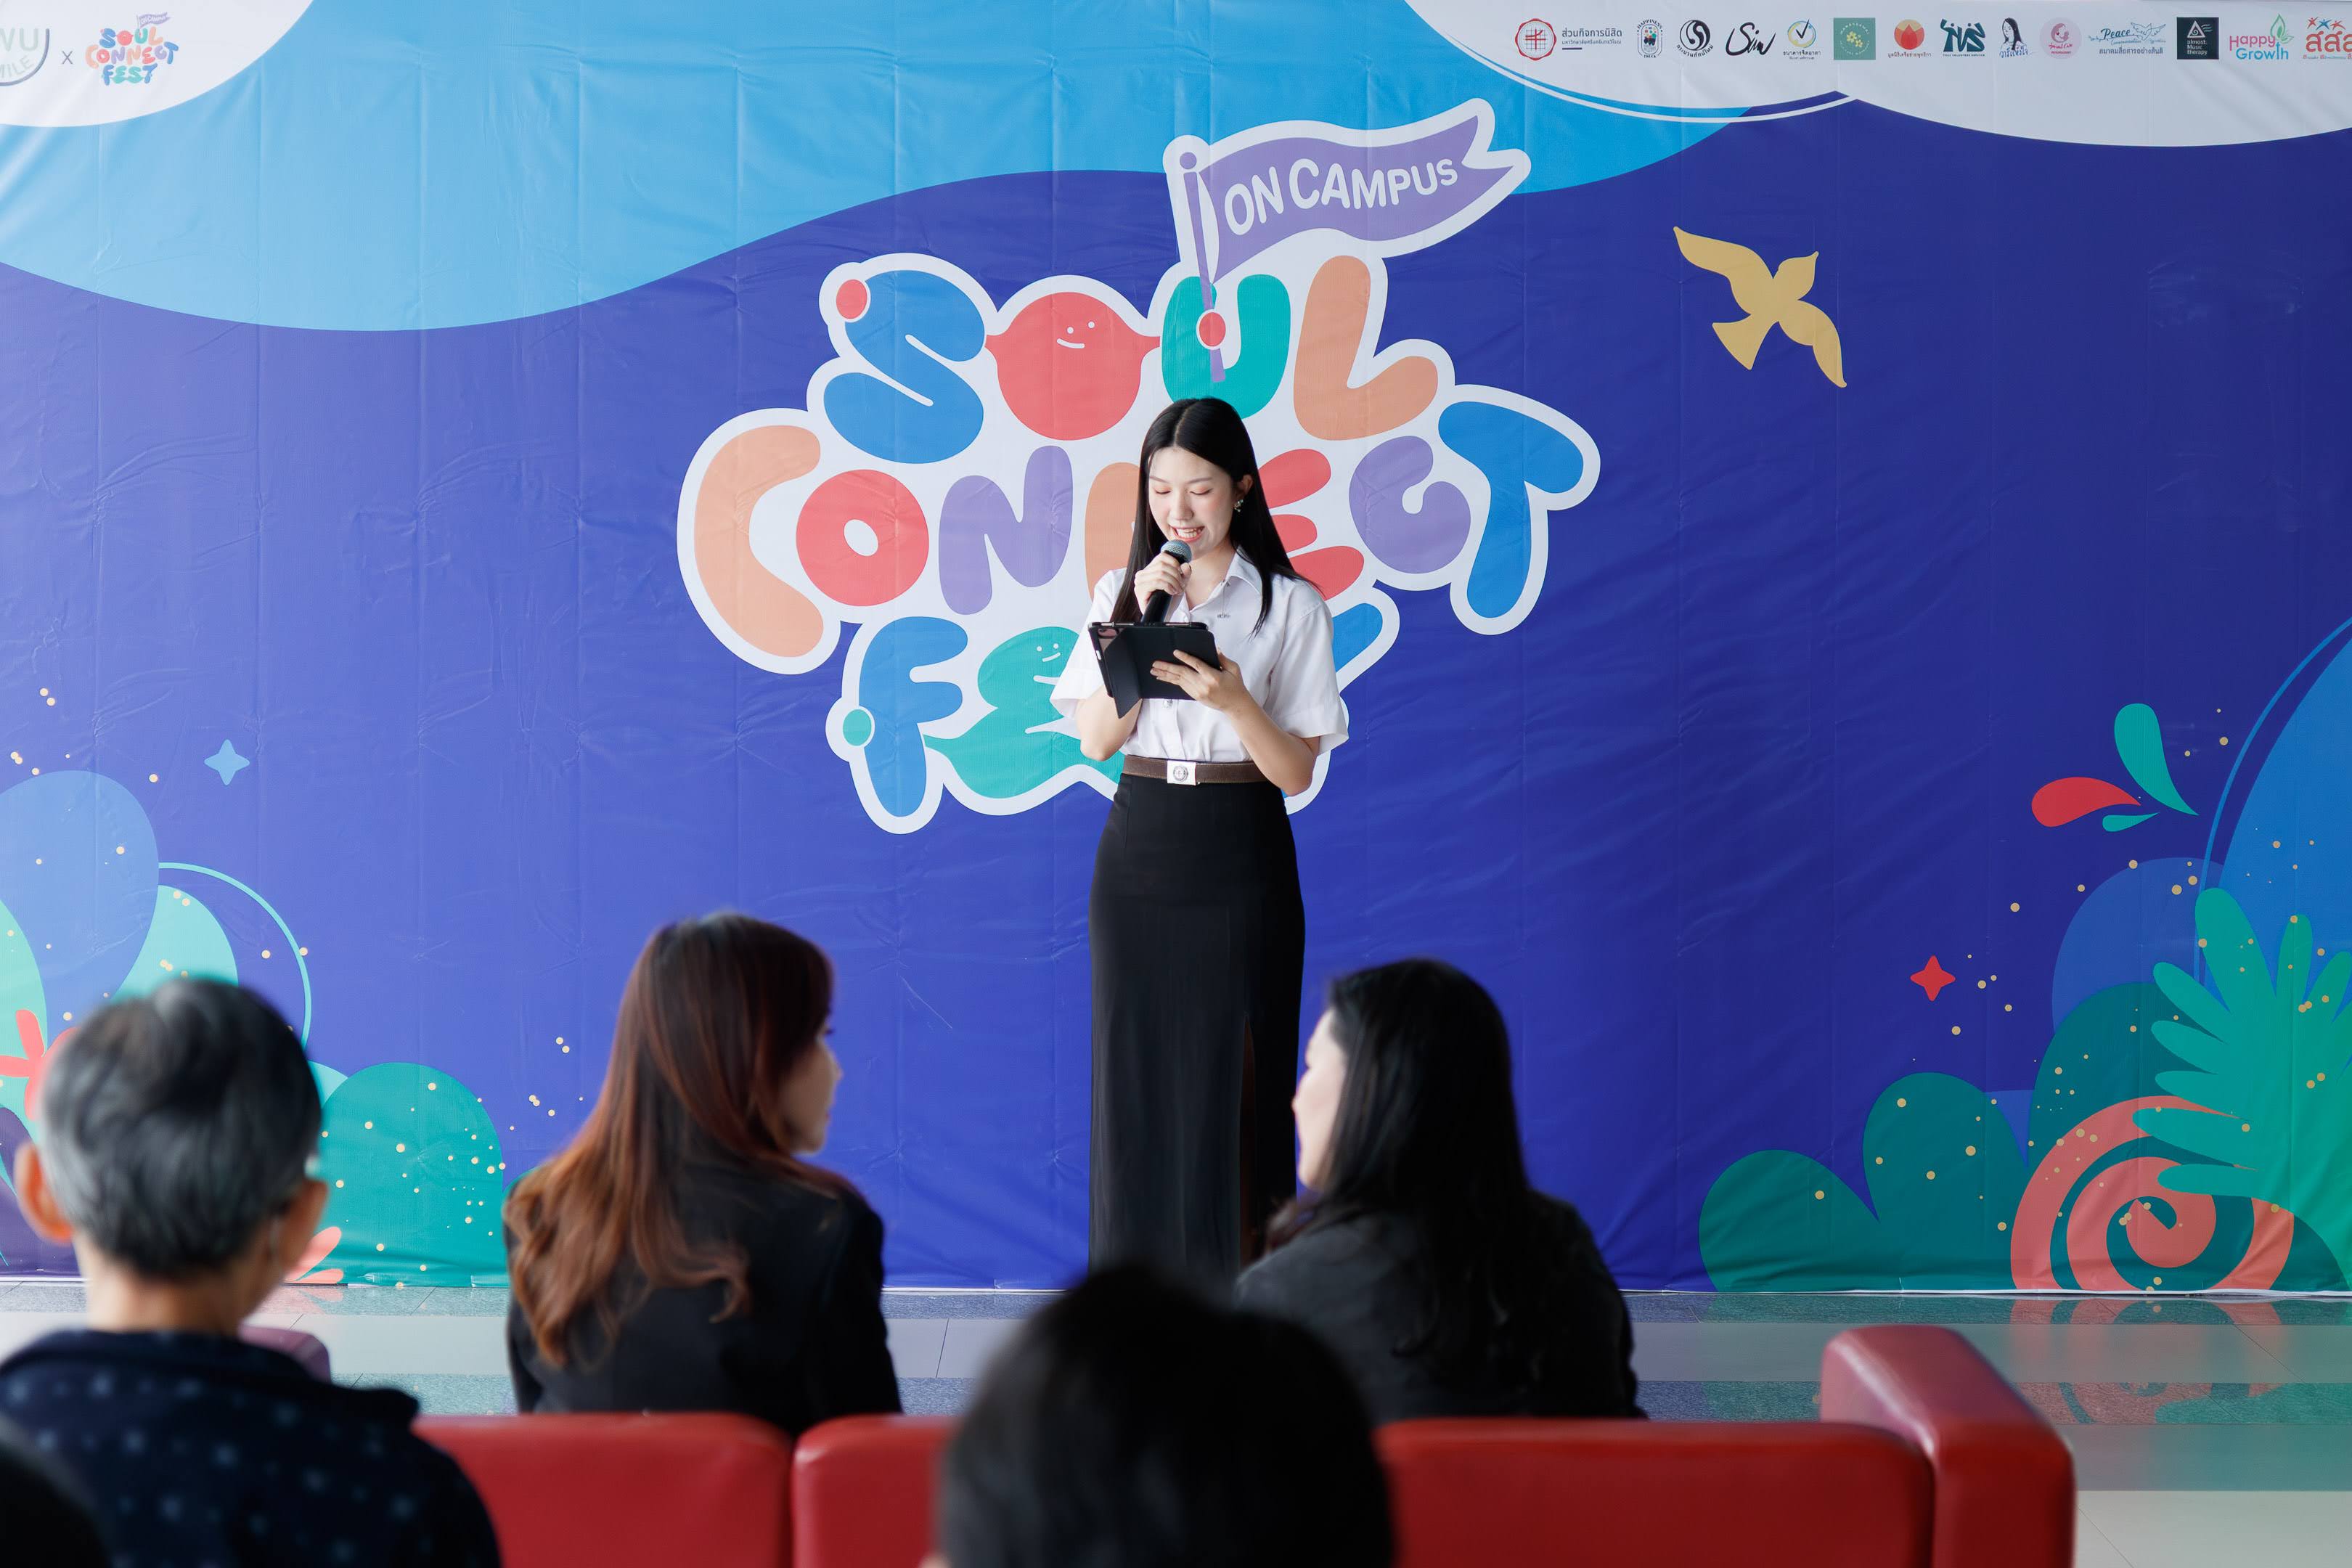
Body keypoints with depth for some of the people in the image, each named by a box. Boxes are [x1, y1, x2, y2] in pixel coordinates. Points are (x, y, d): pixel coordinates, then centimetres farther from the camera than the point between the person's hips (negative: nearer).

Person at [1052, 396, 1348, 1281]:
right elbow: (1095, 739, 0)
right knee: (1137, 1076, 4)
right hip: (1138, 852, 3)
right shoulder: (1122, 593, 8)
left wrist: (1233, 698, -22)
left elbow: (1297, 773, -5)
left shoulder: (1290, 605, -2)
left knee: (1232, 1082, -4)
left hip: (1240, 859, -3)